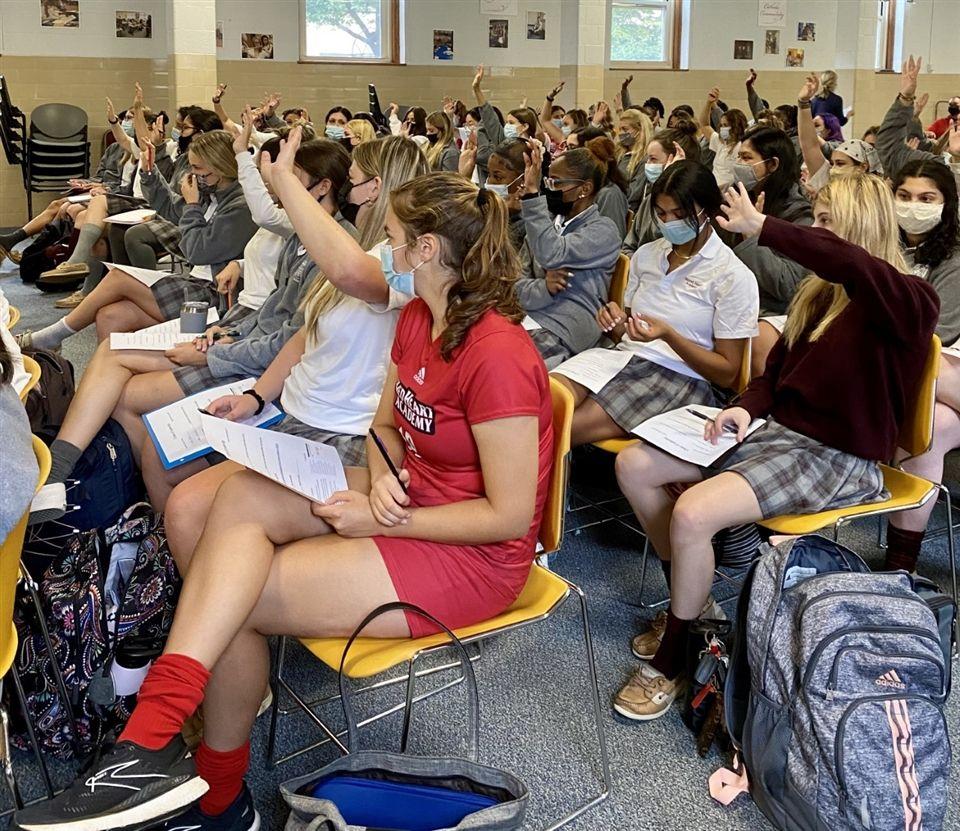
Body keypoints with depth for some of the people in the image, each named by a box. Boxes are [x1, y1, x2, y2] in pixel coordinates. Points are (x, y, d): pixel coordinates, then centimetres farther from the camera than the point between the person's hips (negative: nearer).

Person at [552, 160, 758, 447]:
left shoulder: (733, 276, -2)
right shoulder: (646, 255, 15)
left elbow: (727, 374, -3)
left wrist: (669, 335, -16)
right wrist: (616, 324, -3)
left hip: (679, 377, -5)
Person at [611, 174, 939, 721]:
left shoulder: (910, 301, -14)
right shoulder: (821, 294, 10)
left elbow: (846, 262, -37)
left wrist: (762, 226, -31)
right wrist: (747, 408, -4)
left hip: (839, 461, -8)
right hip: (775, 431, 8)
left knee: (692, 513, -29)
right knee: (634, 465, -5)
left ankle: (672, 661, -6)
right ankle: (690, 597, 13)